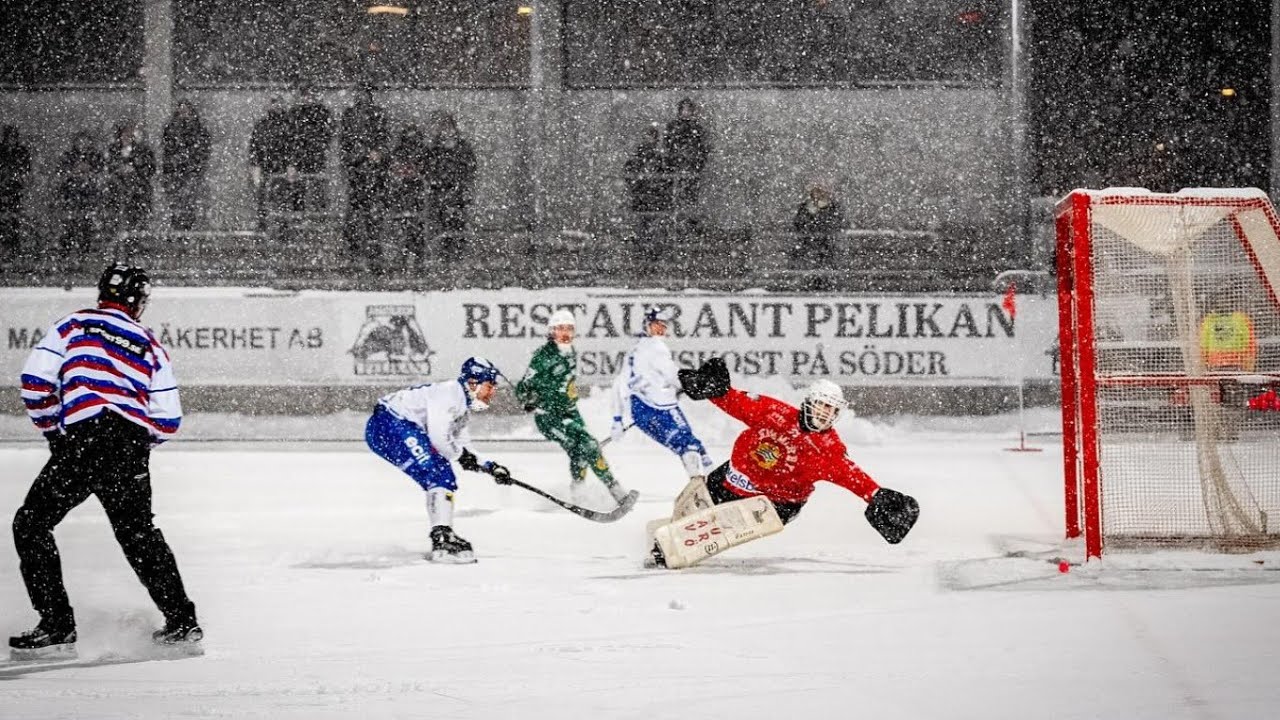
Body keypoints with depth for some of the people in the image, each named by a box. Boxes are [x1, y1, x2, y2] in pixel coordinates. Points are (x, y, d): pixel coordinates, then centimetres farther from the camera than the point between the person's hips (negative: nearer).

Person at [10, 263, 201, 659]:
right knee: (139, 533, 22)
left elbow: (36, 380, 0)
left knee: (31, 524, 8)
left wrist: (52, 429, 14)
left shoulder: (75, 325, 10)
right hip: (132, 450, 4)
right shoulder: (150, 345, 17)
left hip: (85, 438, -4)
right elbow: (167, 421, 11)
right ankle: (181, 621, 24)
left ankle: (57, 625, 0)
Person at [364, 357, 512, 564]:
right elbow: (438, 435, -23)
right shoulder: (450, 392, -15)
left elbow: (464, 451, 23)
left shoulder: (464, 408, 18)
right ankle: (441, 538, -27)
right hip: (388, 424, -11)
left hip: (405, 430, 11)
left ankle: (443, 539, 18)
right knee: (436, 474, -21)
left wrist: (489, 467, 12)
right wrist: (459, 454, -8)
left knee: (446, 478, 13)